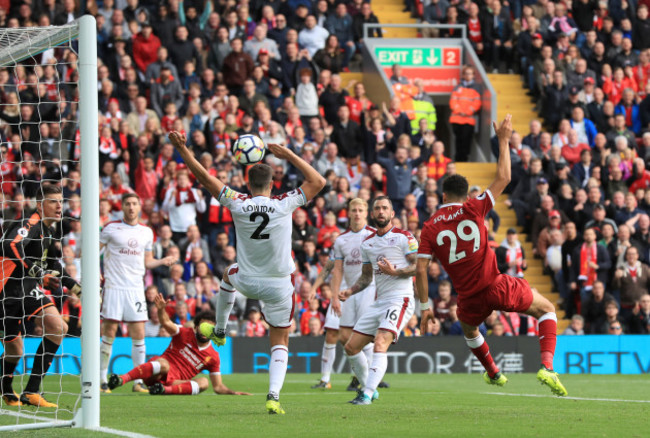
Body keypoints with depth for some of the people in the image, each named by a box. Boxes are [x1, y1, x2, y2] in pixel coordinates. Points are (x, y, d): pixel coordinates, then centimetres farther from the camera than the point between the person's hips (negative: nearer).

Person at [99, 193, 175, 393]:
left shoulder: (146, 232, 13)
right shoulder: (111, 228, 2)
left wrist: (163, 261, 4)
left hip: (135, 288, 3)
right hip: (113, 286, -3)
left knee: (138, 335, -1)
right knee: (109, 333, -5)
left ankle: (138, 381, 5)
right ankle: (102, 379, 4)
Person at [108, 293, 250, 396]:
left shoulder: (213, 357, 13)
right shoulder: (184, 334, 7)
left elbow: (218, 387, 13)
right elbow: (167, 323, -11)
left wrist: (232, 392, -6)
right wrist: (161, 310, -33)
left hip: (175, 382, 3)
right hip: (156, 377, -3)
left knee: (203, 382, -25)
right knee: (164, 365, -39)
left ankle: (165, 389, -48)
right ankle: (121, 379, -58)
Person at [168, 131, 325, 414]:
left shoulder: (237, 204, -14)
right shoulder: (285, 205, -16)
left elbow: (205, 177, -7)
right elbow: (318, 182, -4)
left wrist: (182, 149, 0)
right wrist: (289, 155, -2)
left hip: (247, 282, 2)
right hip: (279, 285, -2)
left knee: (229, 274, 39)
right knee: (280, 342, 9)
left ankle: (219, 330, 50)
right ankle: (273, 396, -10)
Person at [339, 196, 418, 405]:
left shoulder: (404, 237, -3)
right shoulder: (367, 243, 17)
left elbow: (419, 267, -7)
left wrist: (395, 272, -22)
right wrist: (350, 291, 7)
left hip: (400, 299, -8)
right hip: (379, 301, 8)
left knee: (380, 344, -25)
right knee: (351, 347, 5)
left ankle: (367, 394, -31)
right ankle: (367, 388, 21)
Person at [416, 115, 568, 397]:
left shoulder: (429, 228, 2)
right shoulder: (472, 209, -4)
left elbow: (421, 269, -4)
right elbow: (503, 178, -1)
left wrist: (424, 306, 3)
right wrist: (504, 141, 6)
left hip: (469, 298, 3)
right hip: (496, 287, -3)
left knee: (469, 330, 38)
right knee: (546, 310, 14)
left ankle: (493, 373, 53)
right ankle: (547, 367, -6)